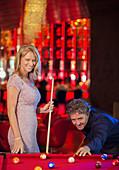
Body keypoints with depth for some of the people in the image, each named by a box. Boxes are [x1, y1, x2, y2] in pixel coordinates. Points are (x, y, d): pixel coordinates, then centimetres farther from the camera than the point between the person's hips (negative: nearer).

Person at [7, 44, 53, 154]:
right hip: (20, 134, -9)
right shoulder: (15, 80, -13)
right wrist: (18, 139, -23)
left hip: (30, 134, 9)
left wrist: (42, 110, 4)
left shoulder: (29, 80, 13)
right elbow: (11, 111, -17)